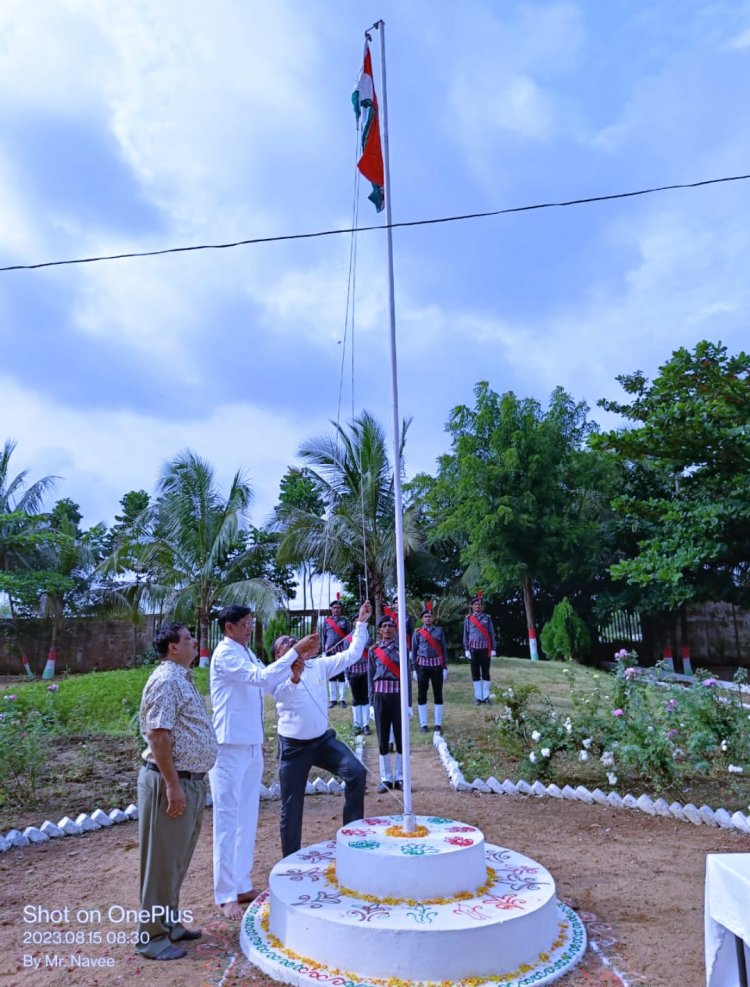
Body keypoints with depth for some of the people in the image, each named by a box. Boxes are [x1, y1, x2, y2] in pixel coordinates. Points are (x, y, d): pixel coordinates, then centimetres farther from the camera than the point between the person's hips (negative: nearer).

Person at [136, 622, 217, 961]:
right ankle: (152, 936, 17)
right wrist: (172, 785, -23)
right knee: (163, 861, 3)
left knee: (177, 859, 19)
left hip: (191, 780, 10)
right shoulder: (166, 680, -18)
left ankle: (170, 923, 33)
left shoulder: (182, 678, 13)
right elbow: (158, 736, -23)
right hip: (171, 782, -10)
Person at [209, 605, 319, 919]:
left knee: (247, 818, 15)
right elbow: (262, 677, -26)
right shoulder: (225, 654, -15)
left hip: (251, 745, 9)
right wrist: (295, 651, -25)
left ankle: (242, 885, 27)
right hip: (231, 747, -9)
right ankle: (226, 895, 11)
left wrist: (299, 658, 5)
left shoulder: (246, 653, 11)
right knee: (228, 821, 1)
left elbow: (268, 680, 14)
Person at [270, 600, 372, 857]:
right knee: (292, 806, 7)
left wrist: (361, 623, -11)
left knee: (357, 773, -13)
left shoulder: (318, 665, 0)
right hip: (293, 747, -3)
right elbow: (280, 693, -36)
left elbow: (352, 654, -2)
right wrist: (294, 677, -59)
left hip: (323, 740, 3)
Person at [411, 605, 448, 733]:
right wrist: (415, 669, -1)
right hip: (422, 666, -1)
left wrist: (445, 667, 1)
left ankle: (438, 724, 13)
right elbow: (414, 651, 4)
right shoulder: (418, 633, 2)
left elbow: (444, 650, 6)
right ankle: (423, 724, 13)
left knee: (438, 694, 4)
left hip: (437, 665, 1)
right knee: (422, 695, 4)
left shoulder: (439, 631, 4)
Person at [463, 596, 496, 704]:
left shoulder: (487, 617, 4)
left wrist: (493, 649, -1)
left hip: (485, 648, 0)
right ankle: (478, 697, 10)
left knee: (486, 673, 4)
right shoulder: (468, 619, 4)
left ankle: (486, 696, 9)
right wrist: (466, 649, -1)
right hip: (474, 649, 0)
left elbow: (492, 634, 4)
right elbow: (466, 635, 5)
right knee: (475, 673, 3)